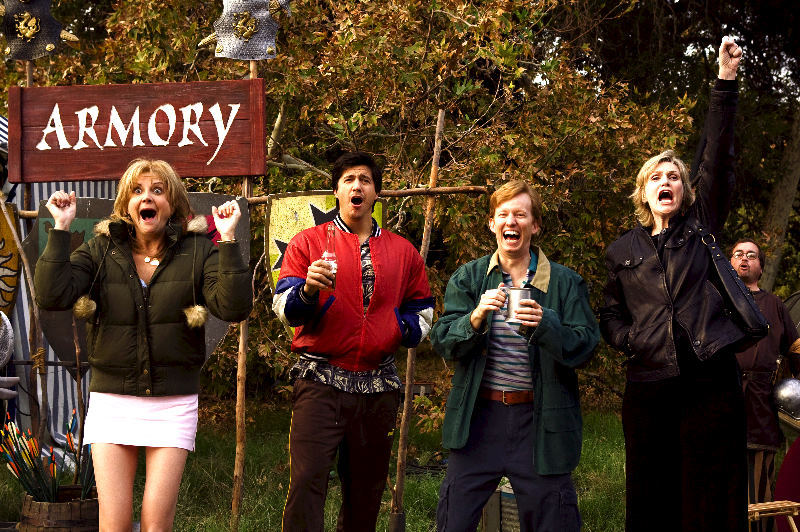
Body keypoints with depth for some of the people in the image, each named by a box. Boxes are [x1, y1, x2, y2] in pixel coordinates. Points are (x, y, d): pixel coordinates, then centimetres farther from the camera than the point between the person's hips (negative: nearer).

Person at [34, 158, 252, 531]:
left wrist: (228, 240, -19)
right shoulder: (100, 251, 3)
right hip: (112, 399, 1)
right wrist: (61, 229, -13)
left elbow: (233, 308, -15)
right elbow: (52, 297, -11)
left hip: (173, 403, -1)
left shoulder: (197, 253, 0)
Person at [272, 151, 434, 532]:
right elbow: (284, 308, -1)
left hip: (378, 384, 4)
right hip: (321, 381, -4)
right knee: (307, 481, -16)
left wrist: (404, 329, 4)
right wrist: (308, 289, -21)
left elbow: (421, 308, 25)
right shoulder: (308, 243, 6)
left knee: (366, 489, 8)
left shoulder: (403, 252, 15)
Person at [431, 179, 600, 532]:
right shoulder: (468, 278, 8)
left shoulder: (565, 283, 3)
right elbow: (442, 342, -1)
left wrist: (543, 325, -25)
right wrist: (476, 317, -20)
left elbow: (584, 347, -6)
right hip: (478, 418, 1)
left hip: (540, 422, -1)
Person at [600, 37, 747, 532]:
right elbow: (611, 313, 22)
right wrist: (630, 340, 0)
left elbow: (717, 160, 1)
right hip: (649, 383, 2)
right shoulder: (623, 250, 16)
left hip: (711, 380, -2)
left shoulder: (701, 228, 11)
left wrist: (726, 81, -8)